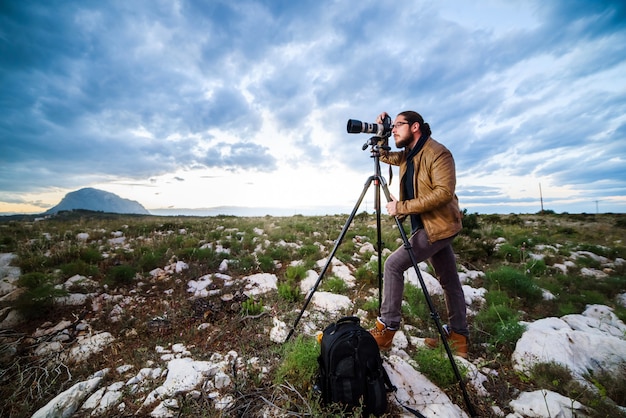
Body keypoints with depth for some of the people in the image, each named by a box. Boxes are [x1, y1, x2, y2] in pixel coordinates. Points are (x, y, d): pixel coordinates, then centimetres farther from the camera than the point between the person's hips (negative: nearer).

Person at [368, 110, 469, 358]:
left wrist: (402, 207, -26)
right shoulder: (407, 155, 11)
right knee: (448, 280, 16)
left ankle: (386, 329, -4)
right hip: (434, 226, 9)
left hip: (438, 226, -9)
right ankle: (459, 336, 31)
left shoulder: (437, 153, -15)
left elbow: (444, 192, -25)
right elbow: (384, 155, 23)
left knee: (394, 264, -16)